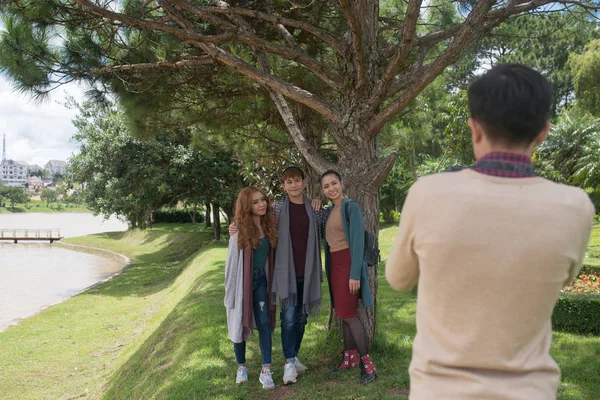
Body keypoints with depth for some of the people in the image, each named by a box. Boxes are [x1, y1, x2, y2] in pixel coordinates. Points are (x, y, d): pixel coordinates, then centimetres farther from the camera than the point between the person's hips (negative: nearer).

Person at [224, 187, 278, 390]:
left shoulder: (268, 227, 0)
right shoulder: (240, 231, -14)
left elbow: (271, 256, 8)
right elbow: (232, 263, -11)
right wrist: (231, 292, -11)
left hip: (261, 281, 4)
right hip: (242, 281, -3)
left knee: (264, 324, -1)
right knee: (240, 324, 9)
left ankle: (266, 371, 3)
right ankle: (241, 367, 26)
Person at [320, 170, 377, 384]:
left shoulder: (351, 207, -11)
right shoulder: (330, 211, 12)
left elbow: (358, 241, -16)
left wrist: (355, 274, -19)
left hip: (348, 263, -8)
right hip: (334, 264, 8)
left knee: (348, 313, -9)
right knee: (342, 312, 11)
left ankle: (366, 362, -1)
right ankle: (350, 357, 21)